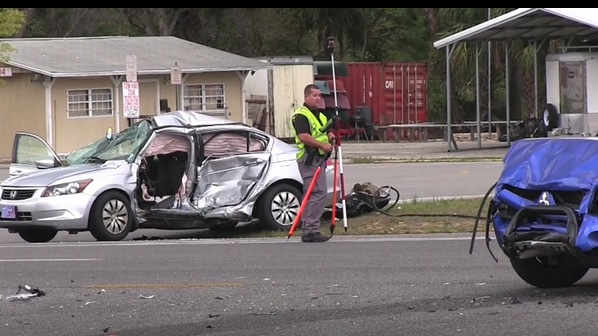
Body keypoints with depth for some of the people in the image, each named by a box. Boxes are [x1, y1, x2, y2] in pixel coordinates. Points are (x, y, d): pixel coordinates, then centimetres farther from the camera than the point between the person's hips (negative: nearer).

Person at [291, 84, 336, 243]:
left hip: (319, 158, 10)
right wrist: (322, 145, -23)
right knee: (318, 193, -16)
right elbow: (303, 136, -22)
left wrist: (331, 136, 8)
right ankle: (311, 229, -17)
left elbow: (327, 131, 31)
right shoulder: (301, 115, -10)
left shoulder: (320, 115, 21)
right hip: (309, 159, -10)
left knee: (311, 195, 11)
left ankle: (308, 230, 14)